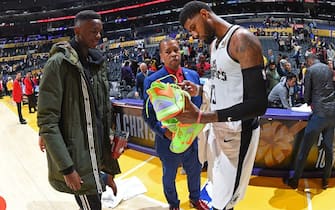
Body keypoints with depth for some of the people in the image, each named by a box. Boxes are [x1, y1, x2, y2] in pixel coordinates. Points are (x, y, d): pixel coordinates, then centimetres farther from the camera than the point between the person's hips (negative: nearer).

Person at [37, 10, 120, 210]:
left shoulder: (97, 62, 8)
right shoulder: (58, 63, -14)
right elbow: (47, 121, -17)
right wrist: (66, 168, -19)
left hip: (97, 154, 7)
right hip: (76, 157, -6)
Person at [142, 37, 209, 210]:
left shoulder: (193, 75, 0)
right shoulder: (152, 81, -14)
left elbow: (199, 103, 8)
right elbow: (148, 114, -13)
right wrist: (165, 132, -25)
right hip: (169, 141, -4)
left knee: (195, 172, 25)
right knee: (169, 177, 19)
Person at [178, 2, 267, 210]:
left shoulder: (242, 40, -21)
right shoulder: (214, 43, 9)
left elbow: (258, 104, -28)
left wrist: (201, 116, -32)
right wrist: (199, 90, 1)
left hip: (238, 131, -9)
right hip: (217, 126, 9)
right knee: (217, 187, 24)